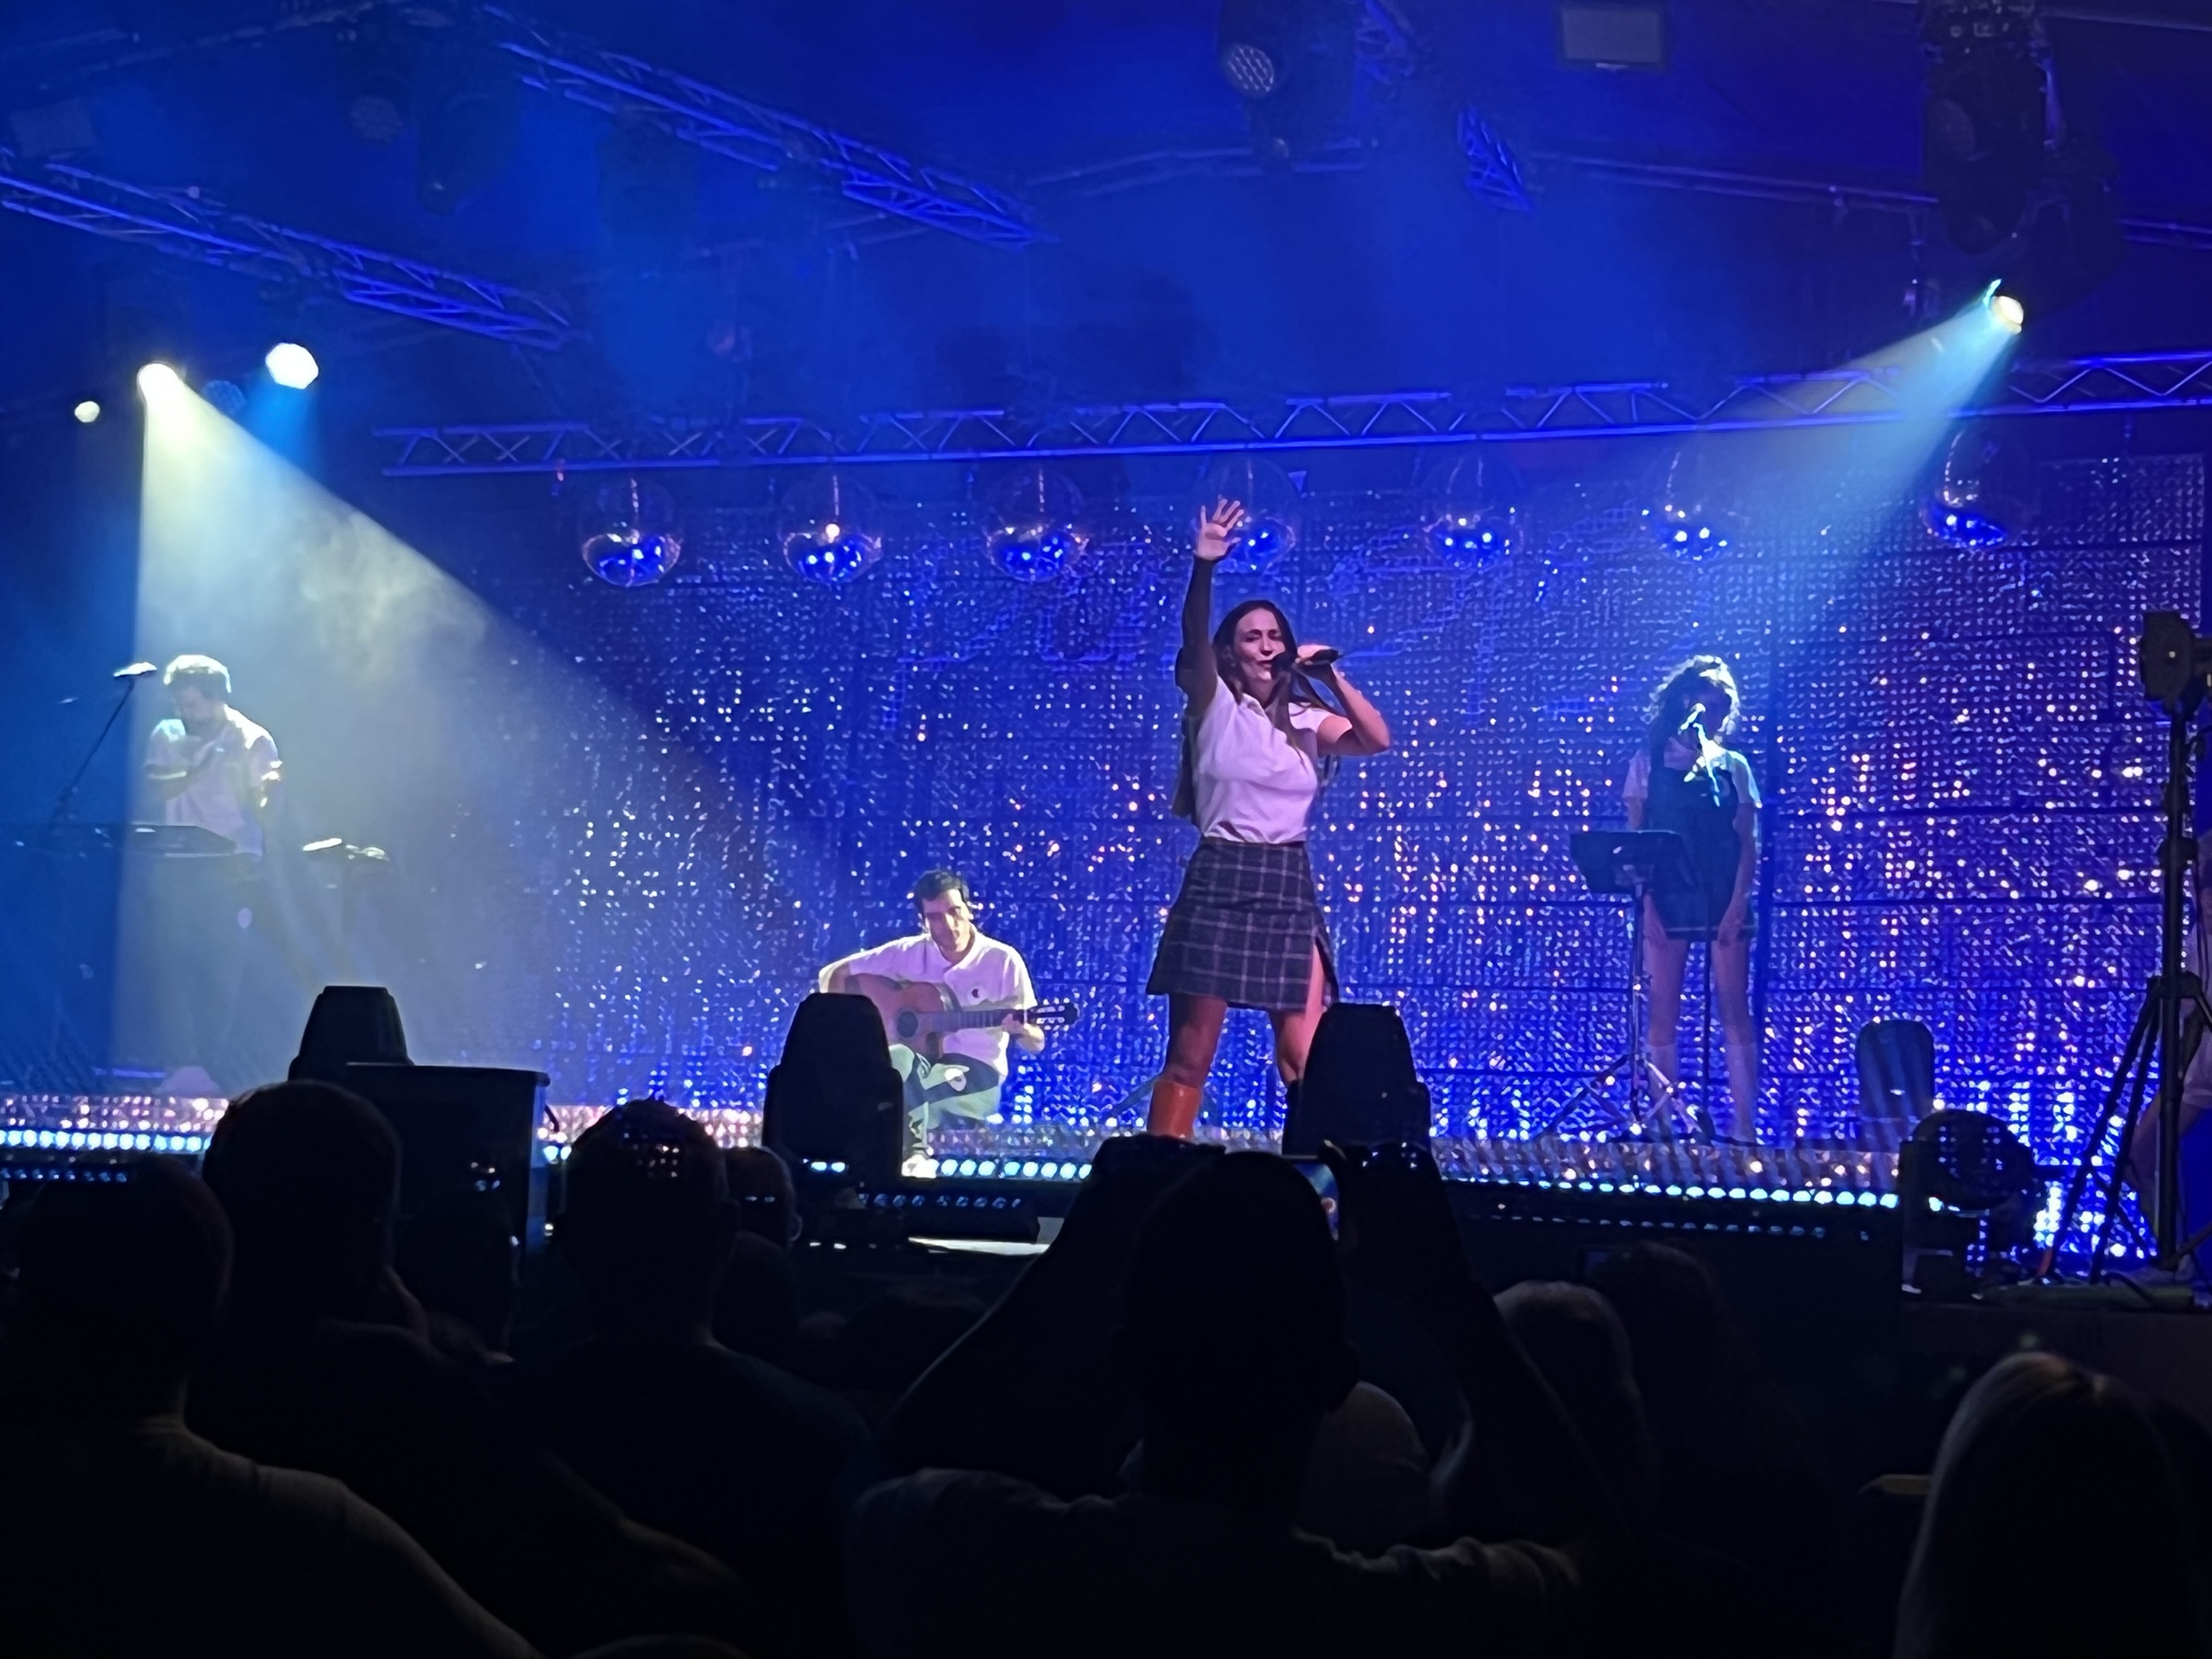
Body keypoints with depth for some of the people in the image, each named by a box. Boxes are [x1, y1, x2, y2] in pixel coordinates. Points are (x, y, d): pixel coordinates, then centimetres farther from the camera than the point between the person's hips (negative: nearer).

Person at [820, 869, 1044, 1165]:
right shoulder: (909, 952, 4)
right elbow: (833, 974, 11)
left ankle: (912, 1148, -20)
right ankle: (913, 1153, -23)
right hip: (914, 1073, 3)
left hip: (976, 1081, -3)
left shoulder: (1003, 960, -4)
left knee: (897, 1060, -34)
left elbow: (1036, 1044, -2)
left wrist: (1021, 1030, -26)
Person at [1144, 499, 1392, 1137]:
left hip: (1289, 886, 3)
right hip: (1219, 882, -3)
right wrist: (1203, 569, -33)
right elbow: (1194, 640, -17)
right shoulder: (1215, 707, 1)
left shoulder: (1306, 721, 12)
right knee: (1189, 1056, -3)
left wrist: (1333, 677, -3)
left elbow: (1377, 739, 0)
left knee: (1307, 1059, -2)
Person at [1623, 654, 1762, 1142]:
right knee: (1663, 1014, -2)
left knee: (1734, 1011, -4)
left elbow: (1748, 844, 6)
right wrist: (1646, 905, -7)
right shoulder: (1648, 763, 6)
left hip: (1722, 902, 0)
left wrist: (1738, 905, -6)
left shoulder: (1732, 766, 9)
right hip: (1668, 901, 0)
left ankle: (1744, 1124, -7)